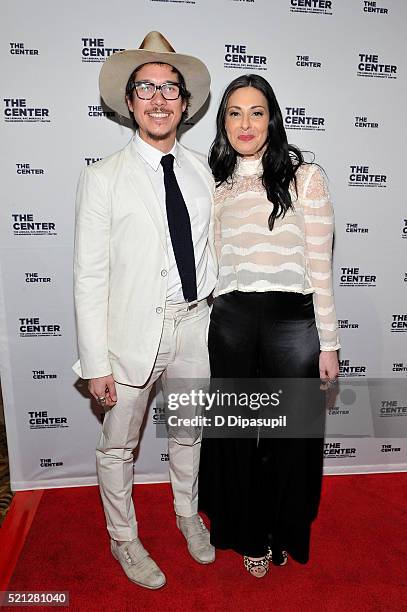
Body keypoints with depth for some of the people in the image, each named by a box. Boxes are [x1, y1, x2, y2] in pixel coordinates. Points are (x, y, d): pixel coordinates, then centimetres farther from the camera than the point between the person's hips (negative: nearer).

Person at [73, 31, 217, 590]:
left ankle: (188, 514, 51)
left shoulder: (201, 171, 5)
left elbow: (208, 246, 11)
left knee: (188, 434, 23)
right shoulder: (103, 178, -8)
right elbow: (90, 277, -10)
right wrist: (96, 364, -13)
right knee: (118, 447, 14)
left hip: (194, 327, 4)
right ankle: (124, 539, 42)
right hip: (134, 333, -3)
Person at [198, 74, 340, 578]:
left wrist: (328, 343, -4)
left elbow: (320, 267, -3)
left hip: (292, 319, -3)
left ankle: (285, 533, 41)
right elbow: (212, 265, 13)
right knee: (237, 433, 14)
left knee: (291, 435, 12)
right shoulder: (217, 184, 11)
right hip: (230, 323, 3)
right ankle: (250, 535, 40)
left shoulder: (304, 177, 0)